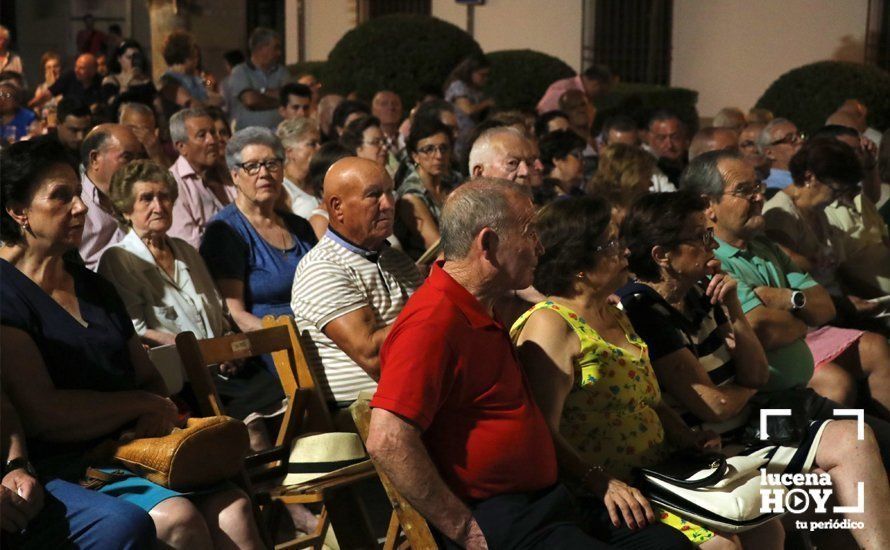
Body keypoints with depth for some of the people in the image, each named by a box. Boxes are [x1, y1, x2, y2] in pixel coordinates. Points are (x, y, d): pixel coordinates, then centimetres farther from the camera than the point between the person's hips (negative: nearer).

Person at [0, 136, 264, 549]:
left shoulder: (93, 285, 20)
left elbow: (149, 377, 23)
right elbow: (42, 413, -16)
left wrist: (158, 416, -2)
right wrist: (143, 405, -5)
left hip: (134, 451, 7)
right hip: (61, 469, -7)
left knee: (233, 507, -21)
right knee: (176, 516, -32)